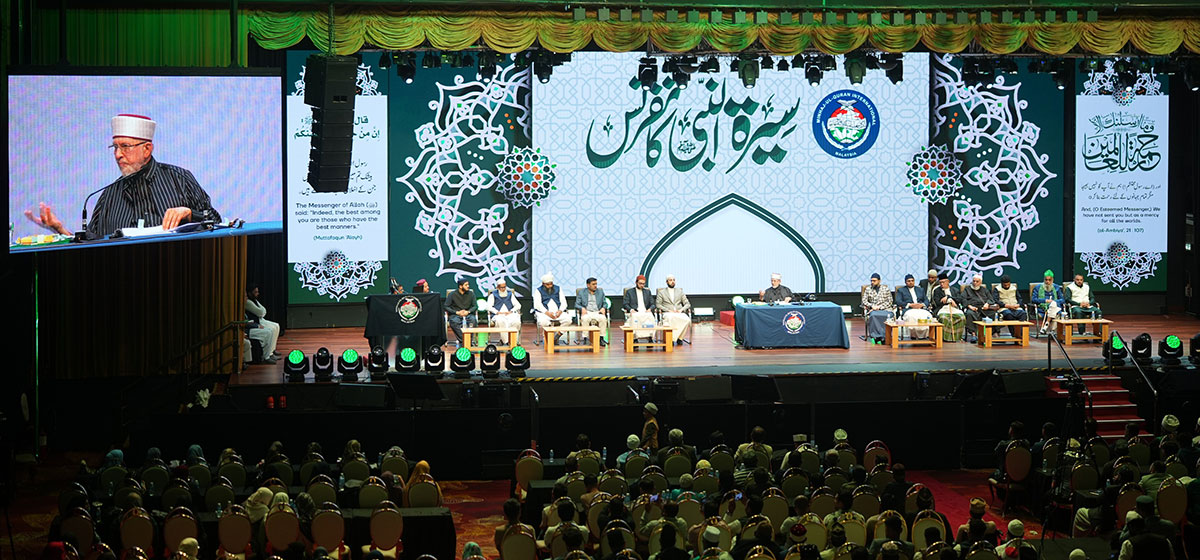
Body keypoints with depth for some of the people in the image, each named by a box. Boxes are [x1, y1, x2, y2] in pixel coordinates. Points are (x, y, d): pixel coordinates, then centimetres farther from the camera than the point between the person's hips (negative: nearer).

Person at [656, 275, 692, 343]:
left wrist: (681, 310, -6)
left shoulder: (680, 292, 21)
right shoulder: (661, 292, 13)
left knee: (687, 320, -33)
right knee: (671, 318, -42)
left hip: (679, 313, 2)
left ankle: (679, 337, -18)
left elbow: (687, 304, 15)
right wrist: (669, 310, -11)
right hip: (667, 313, -2)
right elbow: (658, 305, 3)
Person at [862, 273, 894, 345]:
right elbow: (864, 300, 11)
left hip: (885, 309, -1)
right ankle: (878, 336, -38)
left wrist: (879, 307, -7)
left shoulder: (886, 289, 14)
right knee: (873, 315, -38)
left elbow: (890, 301, 7)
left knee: (887, 316, -37)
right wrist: (872, 306, -8)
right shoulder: (868, 289, 18)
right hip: (873, 310, 1)